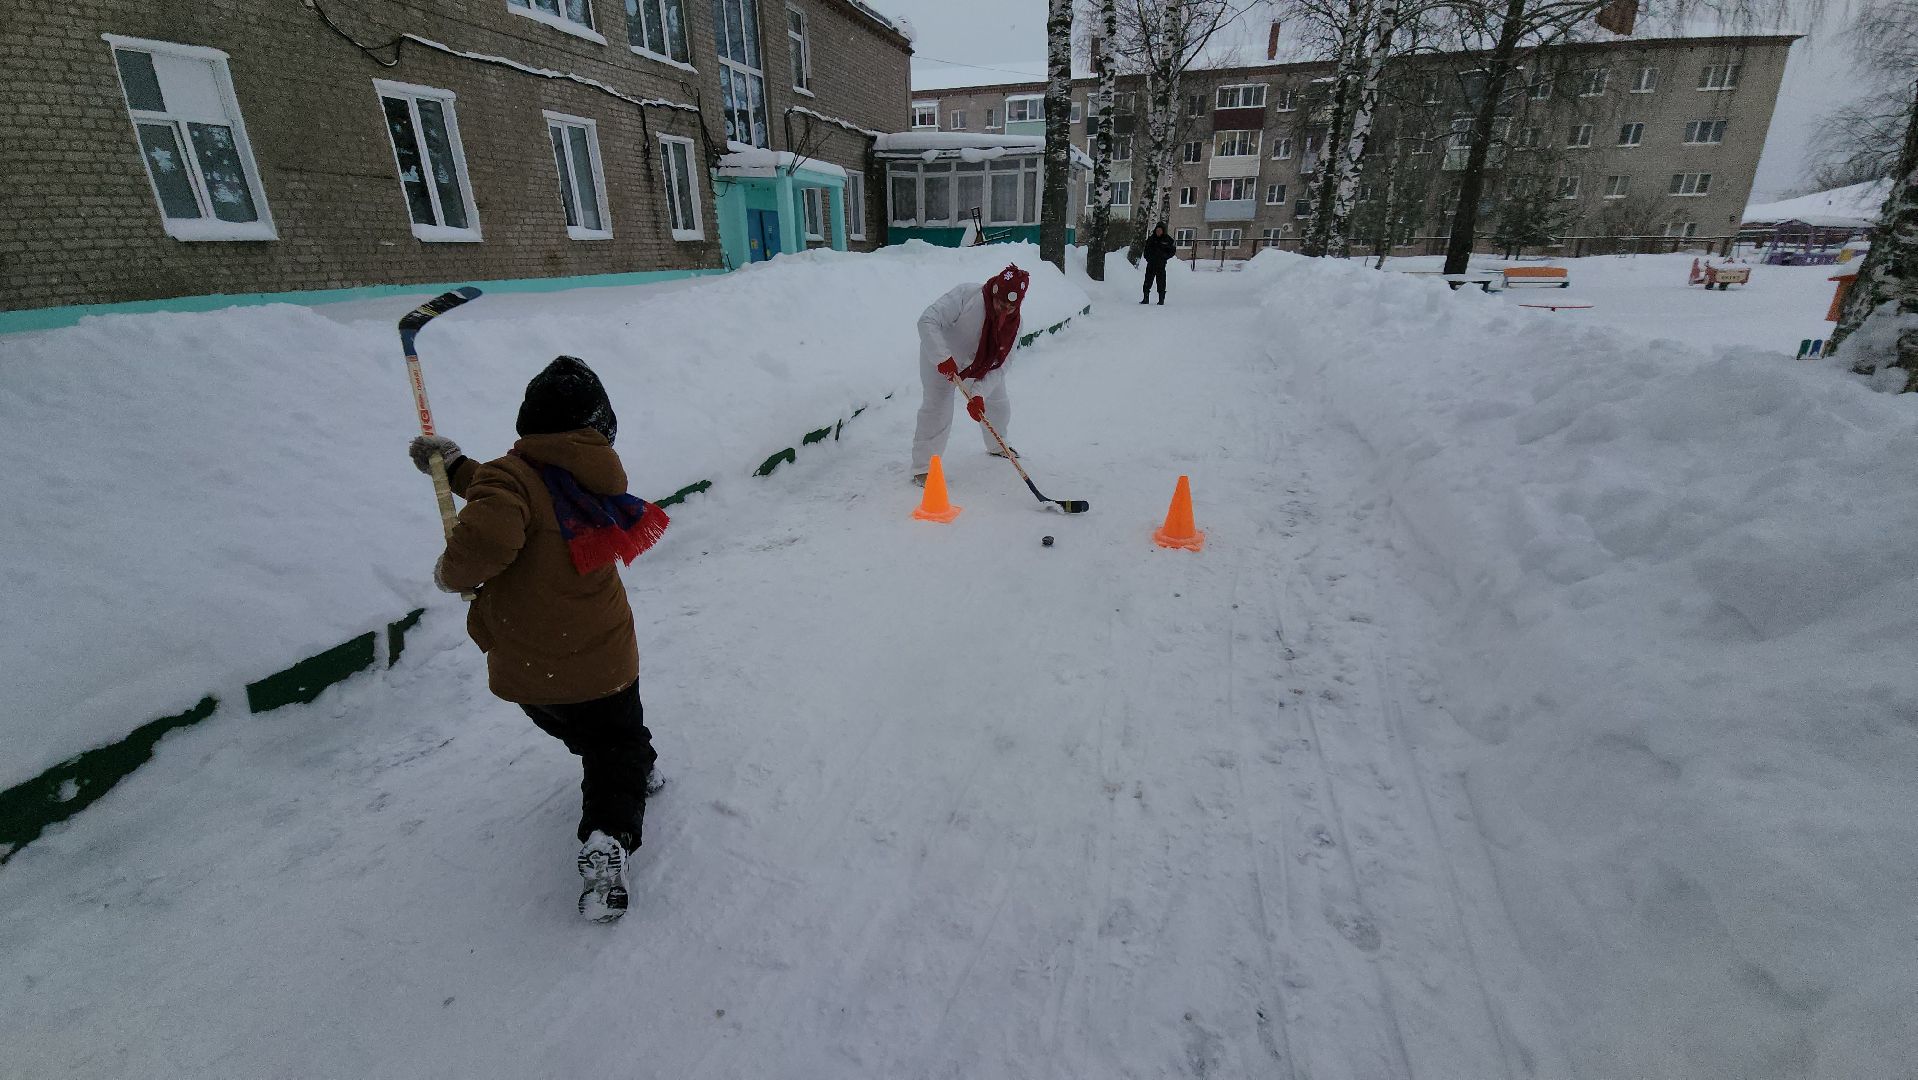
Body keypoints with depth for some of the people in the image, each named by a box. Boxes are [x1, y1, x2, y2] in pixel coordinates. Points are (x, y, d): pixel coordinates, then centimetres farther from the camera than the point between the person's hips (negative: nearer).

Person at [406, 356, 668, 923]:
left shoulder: (514, 476, -15)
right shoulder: (598, 479, 2)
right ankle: (610, 836, -3)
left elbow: (487, 538, -33)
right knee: (617, 747, 18)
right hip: (604, 662, 2)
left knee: (587, 735, 28)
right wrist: (457, 466, 21)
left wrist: (452, 573, -11)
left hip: (526, 670, -1)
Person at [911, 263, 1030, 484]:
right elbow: (927, 321, -38)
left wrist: (978, 395, -34)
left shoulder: (1014, 324, -18)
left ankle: (997, 446, 43)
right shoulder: (966, 296, -34)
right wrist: (943, 358, -45)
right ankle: (922, 468, -7)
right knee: (938, 408, -16)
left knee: (998, 404, 14)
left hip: (979, 363, 6)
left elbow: (997, 367, -20)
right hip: (940, 354, -6)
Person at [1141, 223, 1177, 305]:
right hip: (1151, 263, 3)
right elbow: (1146, 249, 19)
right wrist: (1147, 257, 3)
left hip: (1161, 264, -3)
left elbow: (1173, 250, 5)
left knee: (1161, 281, -3)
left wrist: (1165, 257, -8)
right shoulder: (1151, 239, 8)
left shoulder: (1167, 239, 0)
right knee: (1148, 281, 2)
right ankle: (1145, 298, 8)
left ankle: (1161, 299, 1)